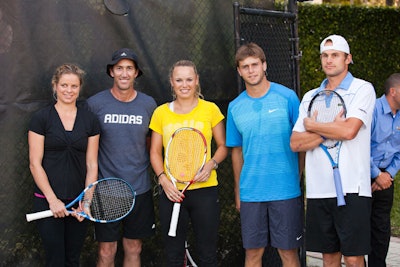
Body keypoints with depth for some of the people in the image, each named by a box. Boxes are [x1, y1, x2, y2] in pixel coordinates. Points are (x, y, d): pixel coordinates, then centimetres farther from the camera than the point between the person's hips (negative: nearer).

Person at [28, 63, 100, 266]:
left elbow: (91, 165, 5)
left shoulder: (90, 120, 6)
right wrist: (52, 199, -11)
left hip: (78, 202, 3)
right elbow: (35, 164, -5)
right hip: (48, 201, -3)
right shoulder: (41, 118, -3)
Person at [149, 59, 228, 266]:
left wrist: (211, 164, -11)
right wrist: (163, 179, -6)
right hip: (171, 192, 2)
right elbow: (155, 152, 10)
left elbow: (222, 146, 8)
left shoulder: (210, 109, 2)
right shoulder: (161, 112, 6)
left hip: (204, 189, -1)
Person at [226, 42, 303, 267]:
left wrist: (303, 181, -3)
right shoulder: (235, 107, 6)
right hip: (250, 192, 3)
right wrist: (237, 192, 12)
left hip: (286, 190, -3)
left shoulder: (287, 97, -3)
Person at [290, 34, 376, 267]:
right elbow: (296, 143, 5)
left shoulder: (362, 89, 0)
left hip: (351, 189, -5)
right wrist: (332, 129, -8)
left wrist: (312, 126, -1)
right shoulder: (310, 97, 15)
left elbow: (349, 130, -16)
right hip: (318, 189, 5)